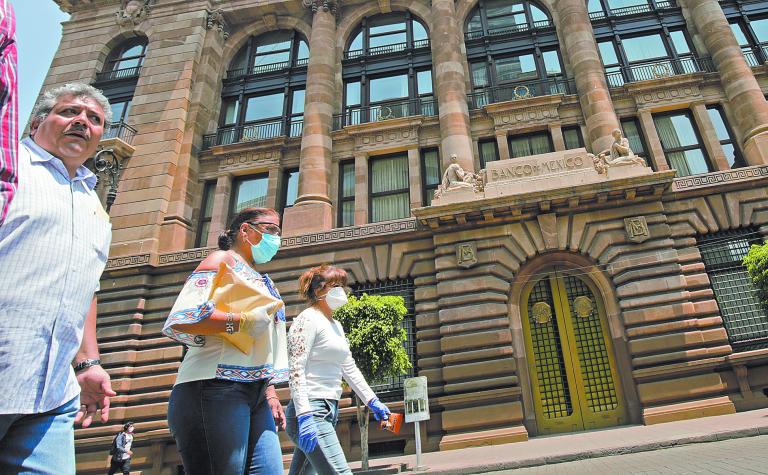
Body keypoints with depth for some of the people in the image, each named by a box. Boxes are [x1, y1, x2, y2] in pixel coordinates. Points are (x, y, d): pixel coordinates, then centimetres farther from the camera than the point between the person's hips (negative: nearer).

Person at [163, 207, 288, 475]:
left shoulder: (260, 280, 25)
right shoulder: (223, 260, 0)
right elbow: (179, 319, -15)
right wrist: (240, 321, -16)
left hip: (255, 393, 8)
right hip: (216, 388, -8)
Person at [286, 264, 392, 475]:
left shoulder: (336, 325, 19)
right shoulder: (308, 319, -9)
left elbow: (349, 368, 23)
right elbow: (296, 369, -17)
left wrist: (373, 401, 21)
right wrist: (304, 416, -25)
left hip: (329, 410, 9)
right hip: (311, 410, -9)